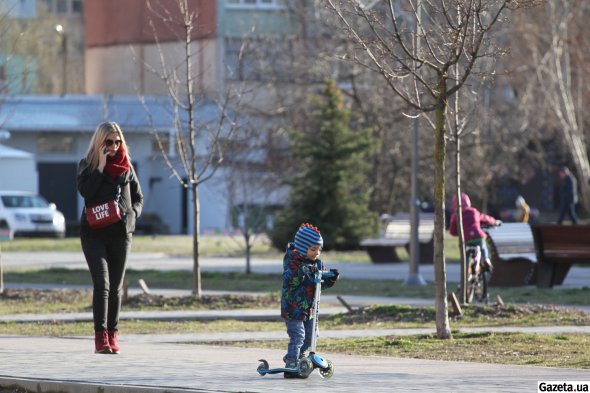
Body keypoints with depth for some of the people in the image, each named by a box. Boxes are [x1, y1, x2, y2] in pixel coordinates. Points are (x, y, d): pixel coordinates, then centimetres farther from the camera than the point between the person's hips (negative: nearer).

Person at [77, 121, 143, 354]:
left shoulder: (126, 167, 11)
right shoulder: (87, 165, 3)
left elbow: (138, 197, 16)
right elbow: (85, 190, -14)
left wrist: (131, 215, -3)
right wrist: (101, 165, -14)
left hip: (121, 232, 3)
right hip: (94, 232, -3)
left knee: (116, 287, 6)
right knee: (101, 282, -15)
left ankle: (112, 335, 14)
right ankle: (100, 337, -20)